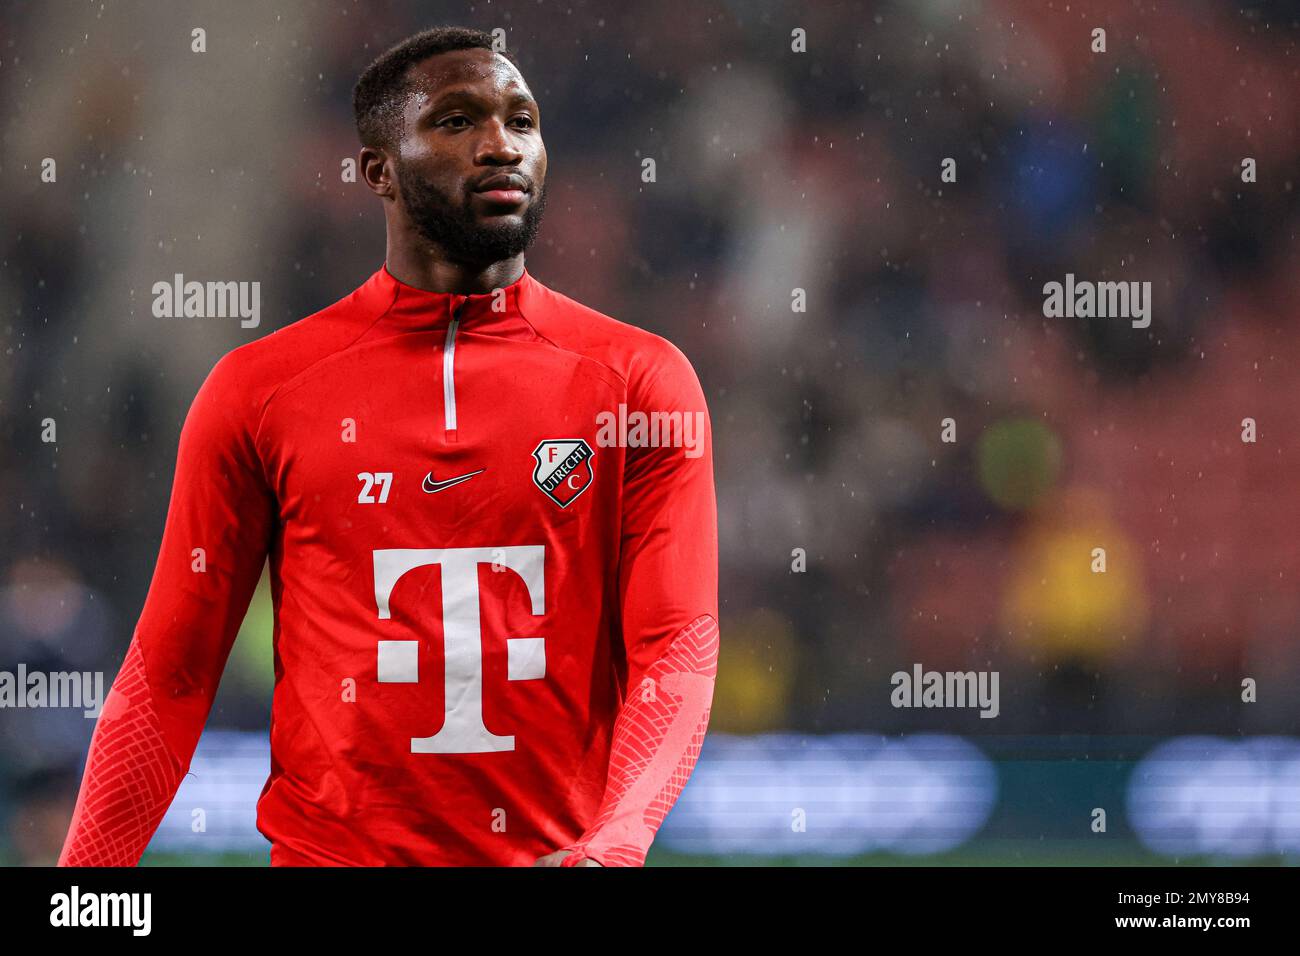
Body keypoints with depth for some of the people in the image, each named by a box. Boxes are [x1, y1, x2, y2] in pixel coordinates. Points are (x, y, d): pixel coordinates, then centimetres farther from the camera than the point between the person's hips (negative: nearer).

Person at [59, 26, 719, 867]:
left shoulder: (640, 382, -1)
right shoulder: (261, 390, 0)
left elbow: (678, 650, -8)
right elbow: (170, 673, 1)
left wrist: (610, 848, -26)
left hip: (561, 851, 0)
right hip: (331, 849, 0)